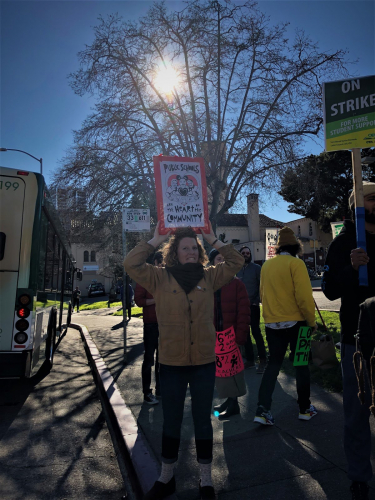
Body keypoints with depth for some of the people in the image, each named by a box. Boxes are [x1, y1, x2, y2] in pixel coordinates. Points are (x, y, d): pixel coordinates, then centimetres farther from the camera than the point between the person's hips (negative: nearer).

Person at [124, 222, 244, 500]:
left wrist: (213, 240, -4)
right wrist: (155, 240, -11)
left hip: (204, 364, 1)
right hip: (171, 364, -1)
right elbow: (131, 264, -14)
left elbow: (237, 262, -1)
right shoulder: (160, 278, -5)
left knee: (203, 422, 17)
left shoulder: (209, 277, 0)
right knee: (171, 423, 18)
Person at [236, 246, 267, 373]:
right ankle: (249, 360, 20)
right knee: (245, 333, 10)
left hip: (253, 305, -5)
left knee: (256, 332, -5)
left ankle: (263, 360, 5)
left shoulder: (256, 268, -3)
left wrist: (257, 300, -14)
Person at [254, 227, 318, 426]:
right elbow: (304, 296, -16)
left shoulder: (266, 265, 4)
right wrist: (311, 321, -4)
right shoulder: (296, 263, -12)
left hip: (271, 323, 5)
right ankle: (305, 408, 25)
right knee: (301, 364, 13)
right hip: (295, 322, -4)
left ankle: (262, 410, 8)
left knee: (273, 364, 12)